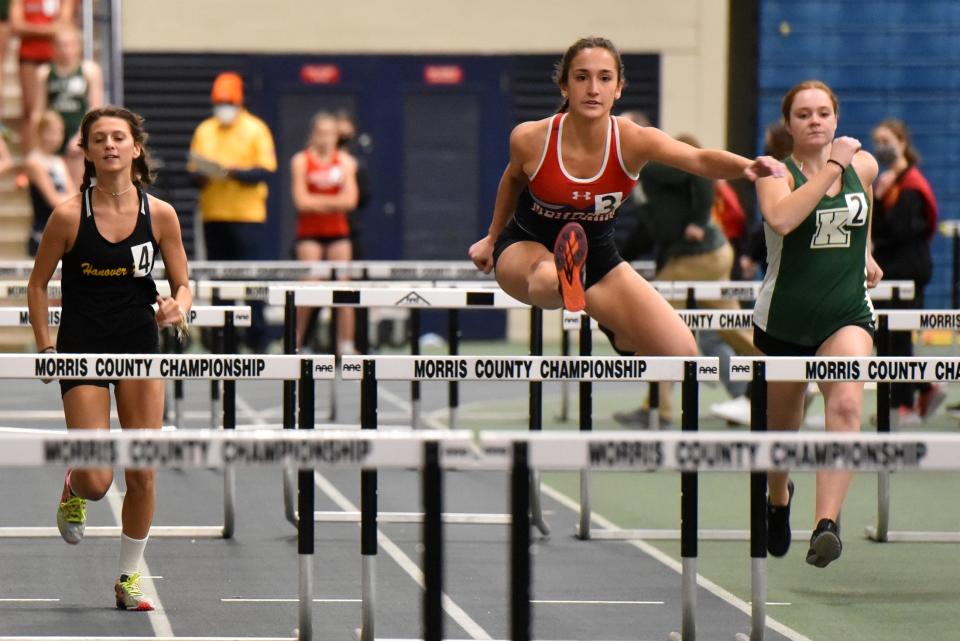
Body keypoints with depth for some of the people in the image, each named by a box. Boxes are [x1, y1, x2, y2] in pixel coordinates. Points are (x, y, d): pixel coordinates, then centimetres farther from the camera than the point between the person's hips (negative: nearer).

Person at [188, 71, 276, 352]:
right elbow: (193, 169, 13)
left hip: (247, 214, -4)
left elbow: (266, 170, -6)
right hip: (213, 214, 4)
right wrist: (201, 175, -10)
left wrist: (234, 173, -19)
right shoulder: (204, 131, 13)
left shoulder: (256, 129, 1)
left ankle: (257, 339, -5)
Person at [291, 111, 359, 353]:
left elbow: (350, 200, -3)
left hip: (338, 233, 3)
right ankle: (295, 343, 1)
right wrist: (333, 201, -8)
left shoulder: (345, 161, 6)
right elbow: (301, 201, -9)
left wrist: (319, 202, -12)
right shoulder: (301, 161, 0)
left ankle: (346, 345, 2)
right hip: (309, 233, -3)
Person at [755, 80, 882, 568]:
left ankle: (826, 523, -33)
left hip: (848, 314, 1)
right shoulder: (776, 172, -9)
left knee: (845, 405, -25)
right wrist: (832, 166, -27)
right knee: (782, 422, 15)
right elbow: (780, 218, -32)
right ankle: (778, 497, 48)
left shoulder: (863, 165, 4)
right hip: (784, 319, -1)